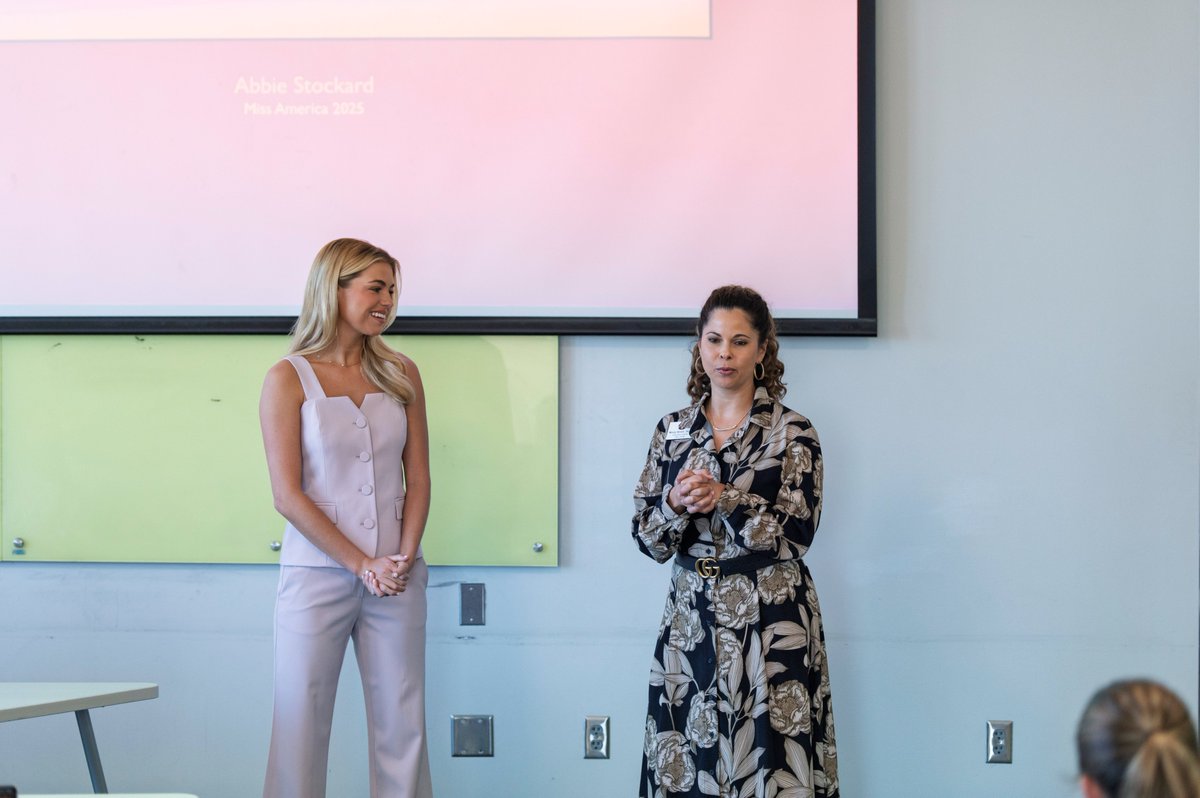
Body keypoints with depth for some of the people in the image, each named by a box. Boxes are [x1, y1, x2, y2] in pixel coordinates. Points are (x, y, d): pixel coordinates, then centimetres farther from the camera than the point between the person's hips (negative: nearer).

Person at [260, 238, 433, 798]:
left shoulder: (400, 374, 9)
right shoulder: (289, 379, -2)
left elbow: (417, 479, 10)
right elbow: (288, 495, -7)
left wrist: (404, 558, -6)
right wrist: (363, 566, -12)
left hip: (396, 580, 3)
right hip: (317, 576, -3)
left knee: (402, 726, 4)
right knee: (301, 727, 0)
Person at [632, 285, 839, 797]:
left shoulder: (792, 433, -2)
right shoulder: (672, 432, 8)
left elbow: (794, 537, -10)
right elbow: (647, 539, 5)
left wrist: (724, 500, -20)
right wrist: (676, 505, -15)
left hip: (771, 625, -3)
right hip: (690, 619, 3)